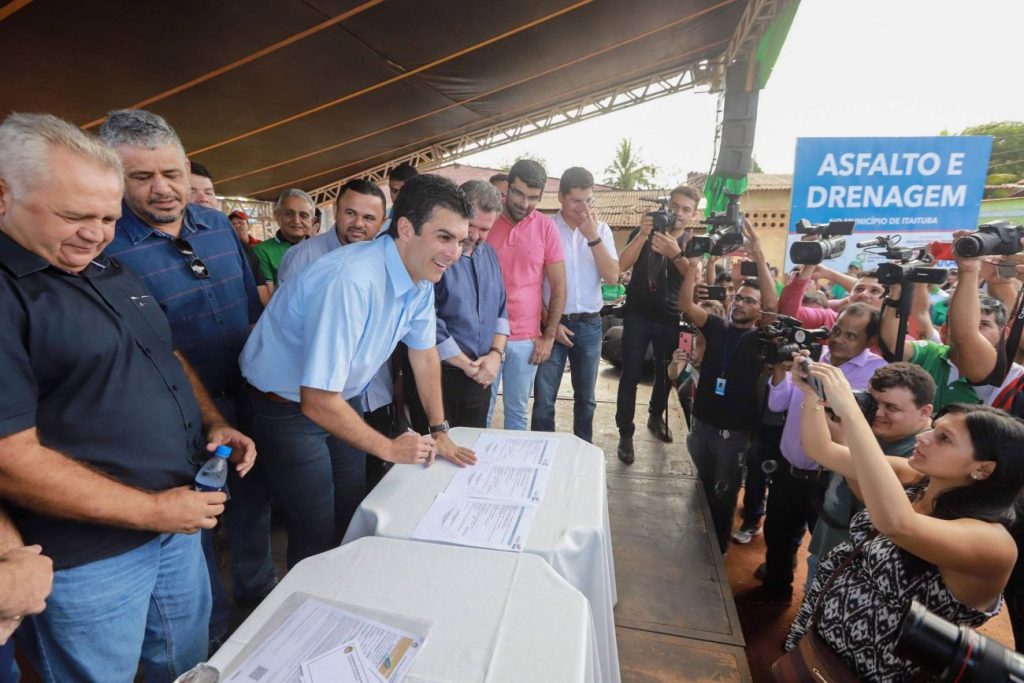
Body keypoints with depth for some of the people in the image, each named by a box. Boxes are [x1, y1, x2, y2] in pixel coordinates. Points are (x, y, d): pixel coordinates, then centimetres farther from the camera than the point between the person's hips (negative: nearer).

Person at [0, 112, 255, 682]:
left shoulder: (114, 274, 8)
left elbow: (169, 358, 17)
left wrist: (214, 423, 0)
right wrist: (151, 510, -18)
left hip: (180, 516, 7)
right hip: (87, 559, -7)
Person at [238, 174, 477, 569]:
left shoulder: (421, 276, -9)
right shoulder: (352, 281, -35)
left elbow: (424, 353, 4)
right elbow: (318, 403, -32)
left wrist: (439, 432, 5)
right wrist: (390, 448, -18)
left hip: (343, 397, 8)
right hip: (286, 409, -7)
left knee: (356, 520, 18)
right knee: (319, 538, 3)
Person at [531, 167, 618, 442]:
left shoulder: (601, 230, 5)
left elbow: (612, 277, -4)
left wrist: (593, 237, -13)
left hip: (590, 325, 3)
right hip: (553, 323, -3)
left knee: (586, 398, 15)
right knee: (544, 399, 2)